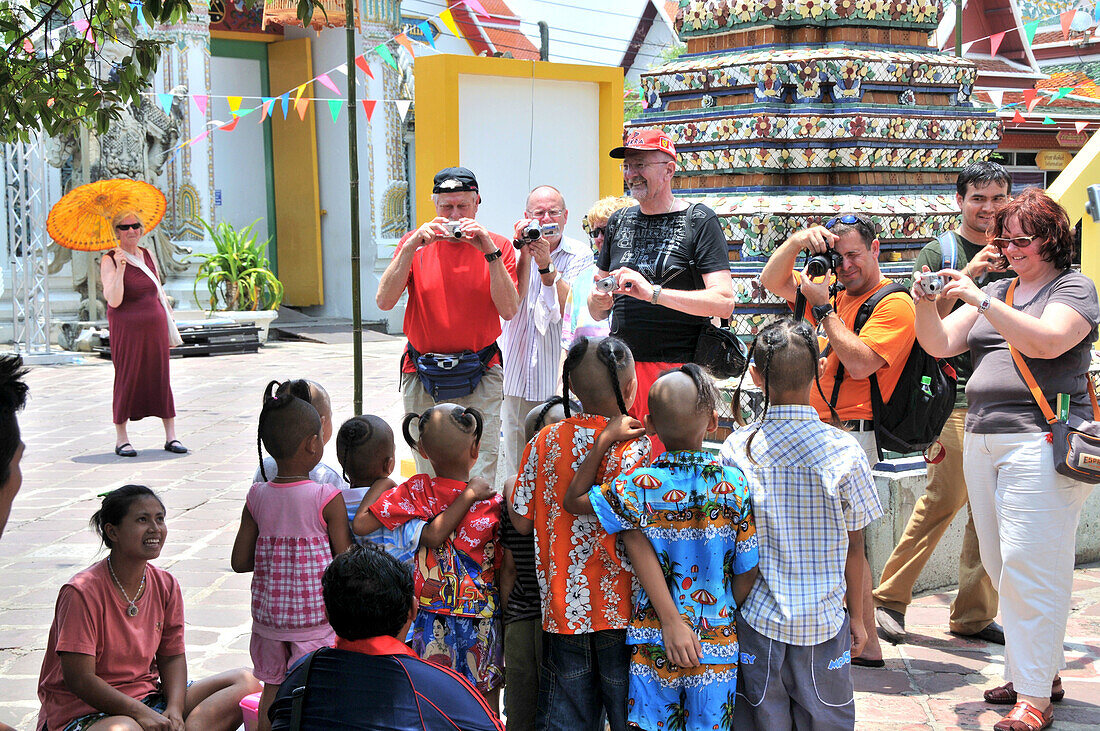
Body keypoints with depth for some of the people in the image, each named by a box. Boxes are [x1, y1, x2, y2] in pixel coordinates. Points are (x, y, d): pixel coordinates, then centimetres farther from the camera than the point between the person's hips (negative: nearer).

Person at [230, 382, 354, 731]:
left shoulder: (257, 497, -4)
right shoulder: (329, 498, -15)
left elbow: (240, 561, 1)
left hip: (268, 613, 4)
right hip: (314, 614, -4)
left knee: (273, 688, 18)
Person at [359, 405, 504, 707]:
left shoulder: (416, 492, -9)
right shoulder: (493, 503, -8)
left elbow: (360, 524, -13)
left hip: (431, 620, 0)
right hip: (482, 622, 0)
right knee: (486, 704, 13)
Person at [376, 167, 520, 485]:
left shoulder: (498, 246, 2)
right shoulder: (416, 244, 5)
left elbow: (509, 311, -10)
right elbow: (384, 301, -7)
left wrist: (490, 253, -17)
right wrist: (410, 247, -16)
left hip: (480, 377, -1)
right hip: (422, 375, 1)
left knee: (479, 481, -6)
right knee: (428, 478, 7)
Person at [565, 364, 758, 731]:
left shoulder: (636, 487, -11)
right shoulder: (736, 484, -9)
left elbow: (573, 500, 5)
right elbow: (747, 572, -3)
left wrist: (604, 439, 4)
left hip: (653, 646, -1)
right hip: (717, 651, 1)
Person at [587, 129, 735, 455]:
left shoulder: (698, 220, -1)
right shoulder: (618, 222, 16)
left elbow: (724, 302, -12)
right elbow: (596, 311, 20)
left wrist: (652, 292, -20)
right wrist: (599, 301, -5)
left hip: (677, 366, -5)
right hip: (620, 365, 5)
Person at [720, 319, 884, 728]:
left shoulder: (737, 448, -8)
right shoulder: (844, 450, -9)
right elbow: (854, 547, -2)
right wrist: (856, 615, 11)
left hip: (757, 617, 1)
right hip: (823, 620, 0)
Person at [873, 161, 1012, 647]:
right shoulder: (938, 253, 4)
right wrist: (967, 274, -17)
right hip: (955, 390, -4)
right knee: (945, 498, -11)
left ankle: (975, 615, 14)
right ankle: (889, 598, 2)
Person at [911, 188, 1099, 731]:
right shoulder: (995, 291, 21)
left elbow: (1046, 341, -17)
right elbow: (940, 344, 13)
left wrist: (982, 301, -20)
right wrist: (926, 305, -6)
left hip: (1040, 439, -7)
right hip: (981, 439, 7)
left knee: (1029, 565, -10)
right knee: (1000, 565, 8)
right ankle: (1037, 670, 20)